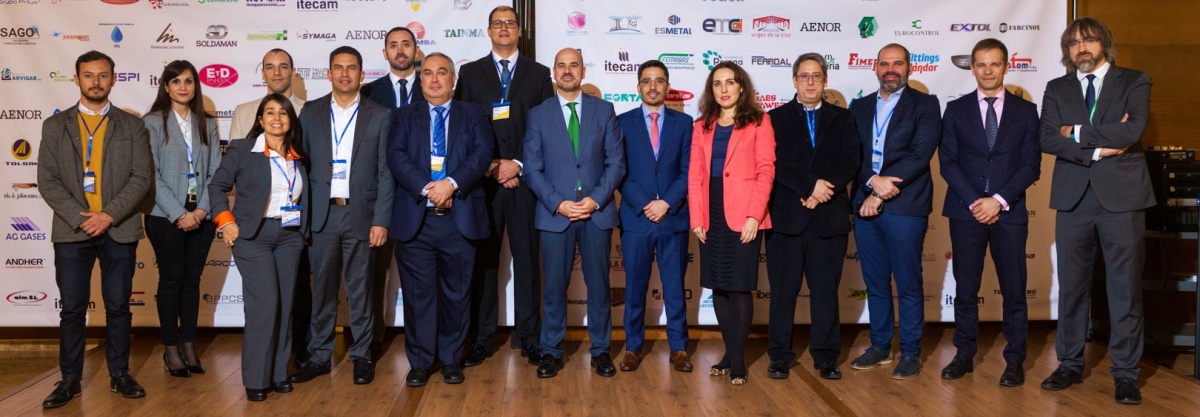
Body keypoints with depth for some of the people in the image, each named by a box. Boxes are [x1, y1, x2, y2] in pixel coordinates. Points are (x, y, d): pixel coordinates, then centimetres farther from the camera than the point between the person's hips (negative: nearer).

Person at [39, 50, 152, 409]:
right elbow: (47, 180, 1)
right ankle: (70, 380, 15)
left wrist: (110, 215, -13)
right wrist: (81, 217, -12)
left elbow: (142, 177, -2)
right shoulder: (55, 126, 8)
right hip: (71, 231, 1)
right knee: (72, 309, 5)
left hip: (119, 231, 0)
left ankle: (120, 375, 18)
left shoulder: (132, 126, 6)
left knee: (118, 307, 6)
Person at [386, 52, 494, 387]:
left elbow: (482, 154, -4)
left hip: (460, 219, 0)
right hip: (415, 218, 0)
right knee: (418, 293, 3)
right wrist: (426, 189, -16)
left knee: (457, 293, 7)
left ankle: (451, 360, 20)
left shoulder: (473, 114, 11)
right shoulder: (405, 116, 12)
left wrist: (451, 183, -19)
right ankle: (420, 363, 15)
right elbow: (396, 156, -2)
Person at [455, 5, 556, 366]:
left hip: (525, 178, 0)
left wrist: (518, 165, -8)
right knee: (483, 260, 4)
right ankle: (482, 338, 11)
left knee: (527, 259, 3)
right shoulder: (470, 73, 10)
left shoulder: (539, 73, 9)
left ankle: (529, 337, 11)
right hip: (482, 179, 0)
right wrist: (490, 166, -7)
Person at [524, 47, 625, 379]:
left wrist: (596, 199, -10)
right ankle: (551, 352, 16)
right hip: (554, 214, 0)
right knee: (554, 286, 4)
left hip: (597, 212, 1)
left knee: (599, 285, 7)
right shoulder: (538, 115, 5)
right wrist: (558, 203, -11)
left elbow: (616, 162, 2)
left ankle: (601, 350, 19)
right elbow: (532, 169, 1)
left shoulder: (604, 110, 6)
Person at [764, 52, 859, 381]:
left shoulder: (842, 119, 13)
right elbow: (775, 164, -5)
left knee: (826, 289, 5)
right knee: (783, 289, 3)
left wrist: (823, 190, -12)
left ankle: (826, 356, 15)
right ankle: (780, 355, 12)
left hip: (829, 217, 1)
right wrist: (810, 186, -15)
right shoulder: (776, 118, 8)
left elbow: (851, 164, 1)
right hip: (786, 216, -1)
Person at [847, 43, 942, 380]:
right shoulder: (859, 107, 15)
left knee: (908, 285, 2)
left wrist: (881, 193, -14)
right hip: (865, 205, 4)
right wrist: (873, 181, -15)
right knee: (875, 283, 11)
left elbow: (920, 155, -10)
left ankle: (910, 353, 12)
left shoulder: (925, 105, 2)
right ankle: (880, 346, 23)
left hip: (905, 206, -4)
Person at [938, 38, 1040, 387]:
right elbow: (948, 162, 0)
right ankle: (964, 355, 16)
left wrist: (999, 200, -11)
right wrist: (974, 202, -10)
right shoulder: (956, 109, 6)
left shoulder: (1025, 110, 6)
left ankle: (1015, 360, 14)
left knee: (1014, 289, 4)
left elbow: (1031, 165, 1)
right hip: (965, 211, 0)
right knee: (965, 288, 5)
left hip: (1009, 212, 0)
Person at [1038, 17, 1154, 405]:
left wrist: (1077, 132, -8)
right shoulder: (1057, 89, 10)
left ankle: (1125, 372, 12)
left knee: (1125, 287, 2)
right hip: (1073, 197, 2)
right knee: (1072, 286, 8)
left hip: (1121, 196, -2)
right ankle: (1070, 364, 19)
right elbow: (1048, 139, -4)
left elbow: (1133, 130, -13)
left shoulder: (1134, 82, 4)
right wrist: (1098, 148, -13)